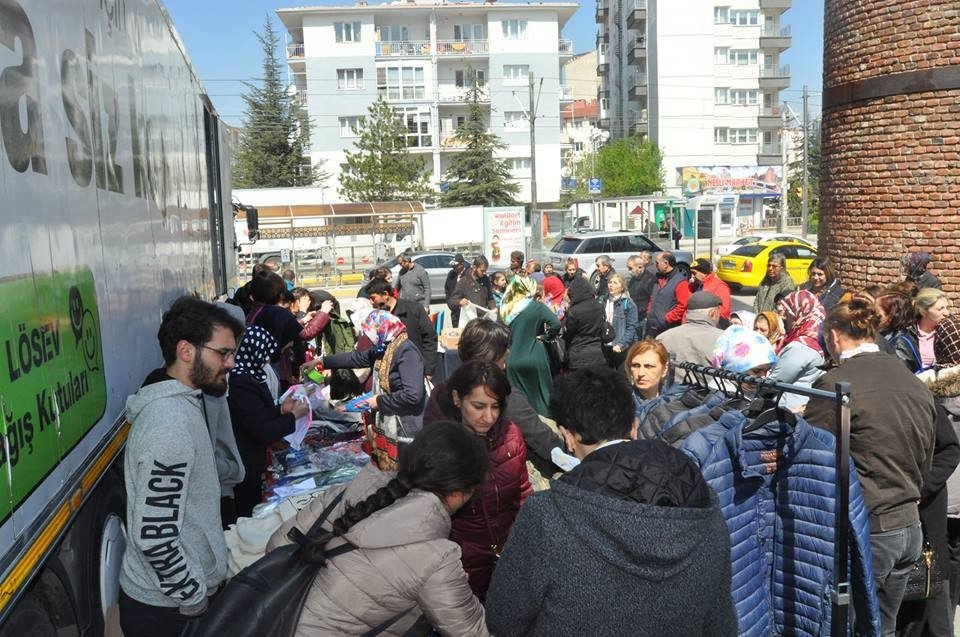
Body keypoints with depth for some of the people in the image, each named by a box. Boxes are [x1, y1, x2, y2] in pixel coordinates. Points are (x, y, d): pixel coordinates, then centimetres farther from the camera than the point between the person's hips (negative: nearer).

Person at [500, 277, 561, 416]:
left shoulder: (506, 309, 6)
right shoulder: (536, 306, -6)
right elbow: (556, 324, -18)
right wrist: (545, 336, -4)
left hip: (513, 361, 4)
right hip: (534, 360, -4)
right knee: (540, 398, 5)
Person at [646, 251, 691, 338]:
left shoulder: (680, 282, -12)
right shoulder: (659, 278, 15)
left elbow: (683, 306, -19)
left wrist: (667, 319, -18)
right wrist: (649, 313, 11)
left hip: (668, 329, -8)